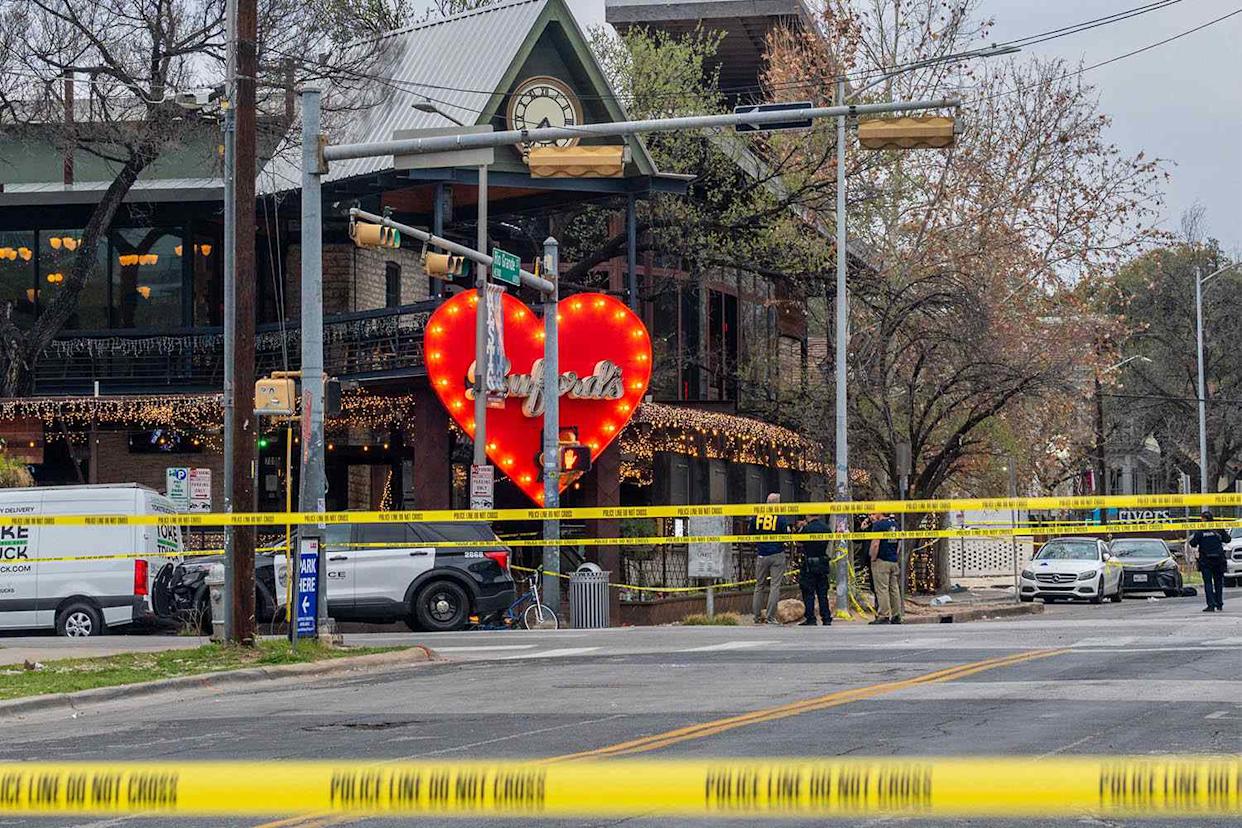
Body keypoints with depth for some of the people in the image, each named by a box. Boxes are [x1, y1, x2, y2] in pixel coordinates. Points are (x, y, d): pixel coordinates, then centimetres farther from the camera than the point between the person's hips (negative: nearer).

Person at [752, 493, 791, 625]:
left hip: (761, 555, 3)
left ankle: (757, 616, 11)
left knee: (759, 585, 12)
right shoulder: (781, 517, -8)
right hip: (777, 555, -3)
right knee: (775, 586, -1)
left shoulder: (757, 515, 1)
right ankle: (771, 617, -6)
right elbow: (787, 536, -5)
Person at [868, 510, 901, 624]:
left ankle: (884, 616, -9)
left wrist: (873, 558, -8)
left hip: (881, 561, -7)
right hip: (894, 562, 7)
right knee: (894, 589, 9)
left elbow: (875, 544, -17)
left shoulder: (878, 525, -10)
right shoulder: (894, 524, 14)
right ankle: (896, 616, 10)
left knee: (882, 589, -6)